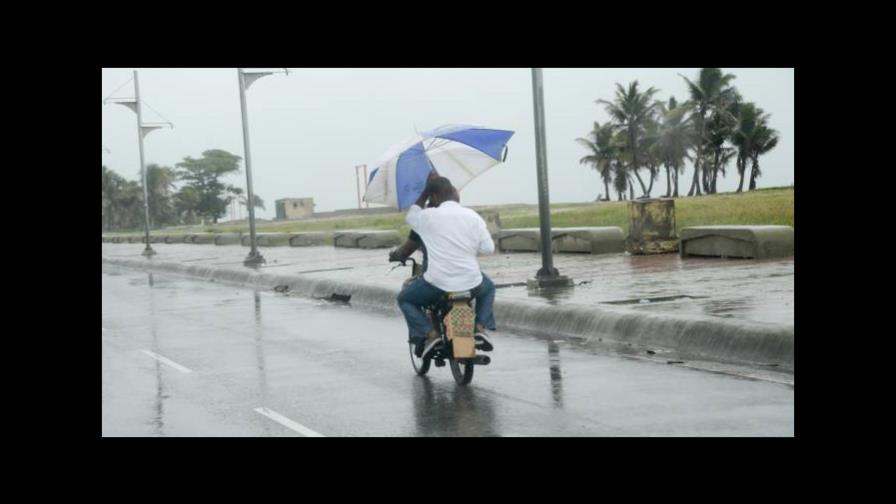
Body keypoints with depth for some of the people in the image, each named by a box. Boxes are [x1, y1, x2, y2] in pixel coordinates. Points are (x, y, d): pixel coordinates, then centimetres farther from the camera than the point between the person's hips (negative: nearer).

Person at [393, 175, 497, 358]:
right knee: (489, 288, 36)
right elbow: (488, 248, 2)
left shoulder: (428, 216, -4)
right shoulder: (473, 216, 3)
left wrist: (425, 192, 25)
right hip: (471, 283, 2)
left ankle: (429, 333, 1)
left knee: (405, 299, 22)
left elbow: (411, 215, 18)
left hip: (437, 283, -2)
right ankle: (480, 327, 14)